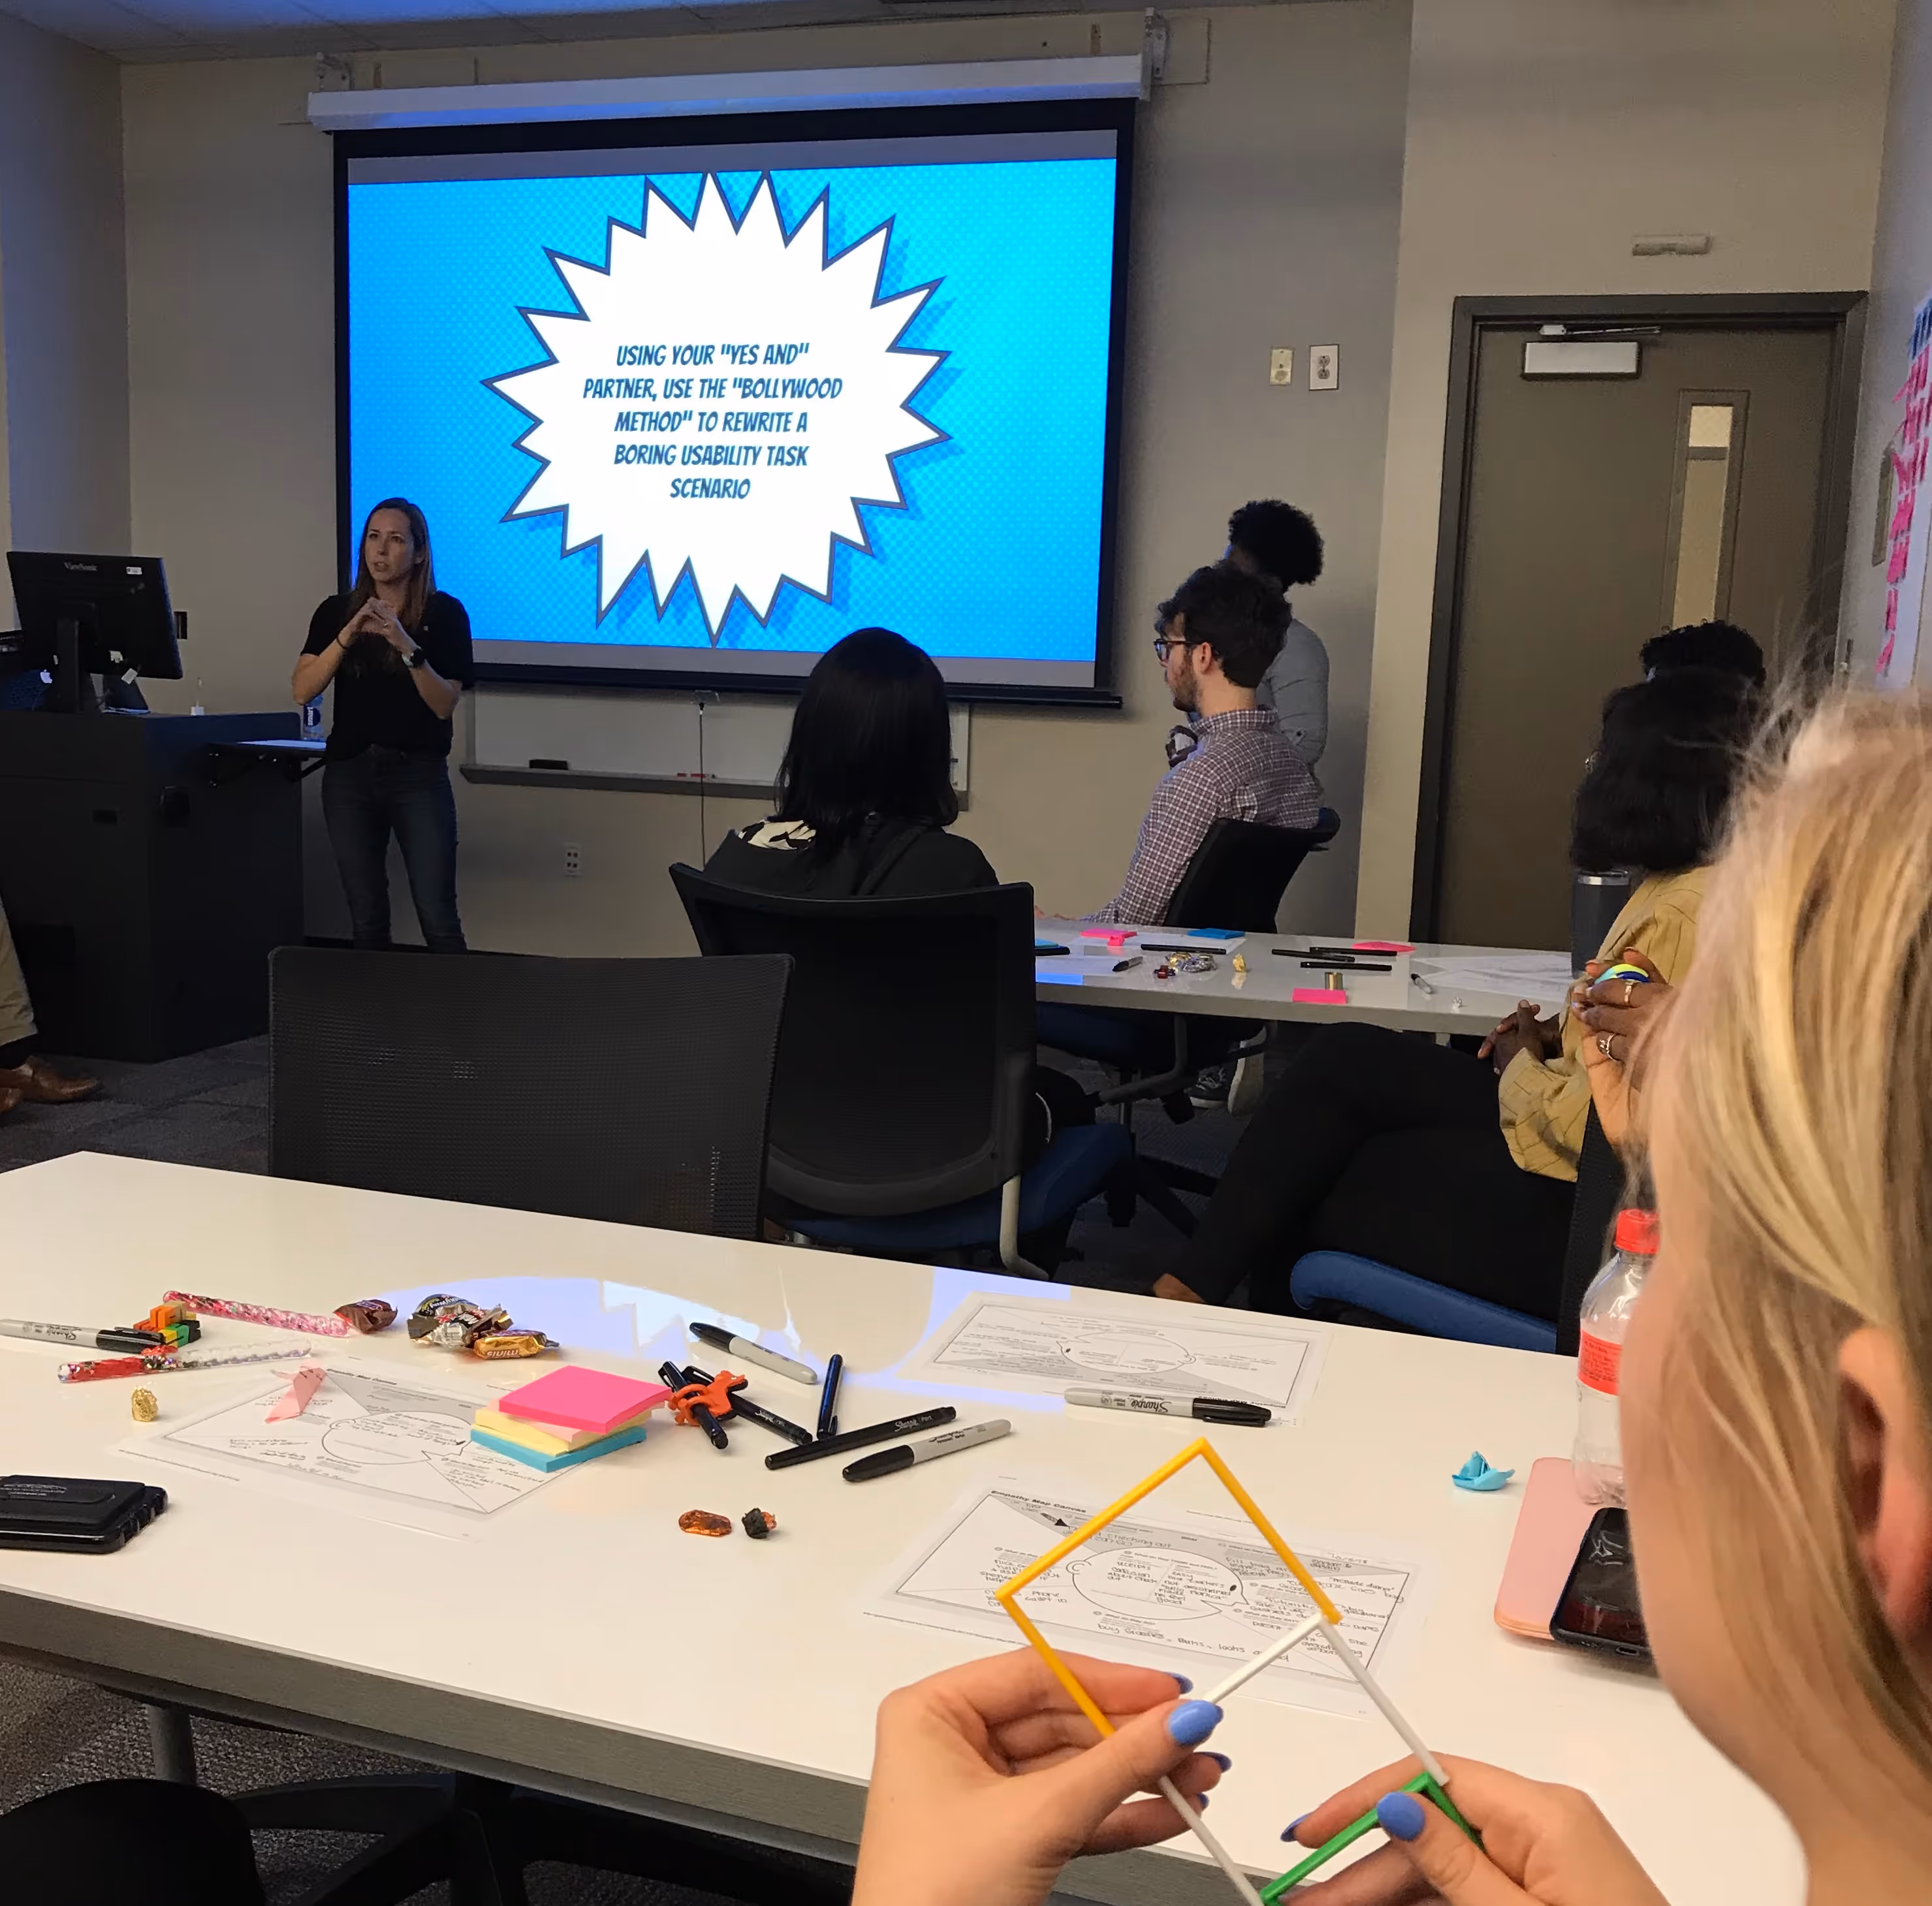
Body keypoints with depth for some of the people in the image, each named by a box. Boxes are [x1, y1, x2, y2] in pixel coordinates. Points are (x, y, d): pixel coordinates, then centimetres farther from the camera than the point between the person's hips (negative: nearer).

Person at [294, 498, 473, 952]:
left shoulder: (444, 613, 0)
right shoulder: (336, 612, 8)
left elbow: (444, 705, -7)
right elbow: (303, 690, -2)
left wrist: (408, 647, -19)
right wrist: (347, 636, -14)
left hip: (419, 774, -3)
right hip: (350, 774, 3)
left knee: (438, 917, -8)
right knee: (367, 919, 6)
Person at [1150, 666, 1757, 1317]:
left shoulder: (1679, 916, -23)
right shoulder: (1682, 885, 6)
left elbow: (1604, 1128, -25)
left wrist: (1523, 1069, -6)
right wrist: (1561, 1041, 5)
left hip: (1564, 1211, -9)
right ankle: (1202, 1278, 12)